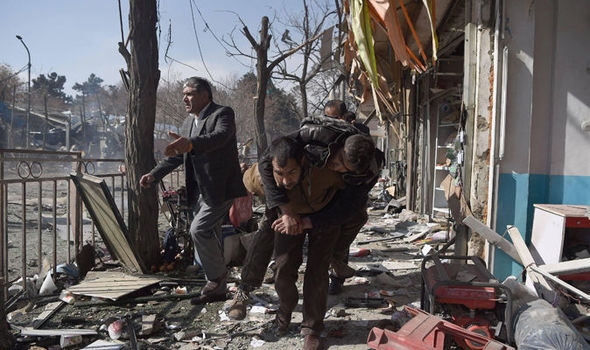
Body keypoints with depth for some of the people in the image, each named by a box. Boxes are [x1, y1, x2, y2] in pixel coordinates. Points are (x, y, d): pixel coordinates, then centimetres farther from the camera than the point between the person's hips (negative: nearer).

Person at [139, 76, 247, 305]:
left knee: (199, 229, -16)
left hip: (221, 189, -9)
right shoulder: (189, 121, 14)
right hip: (202, 190, 9)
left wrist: (190, 144, -51)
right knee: (210, 235, 12)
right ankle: (217, 289, 24)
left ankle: (217, 276, 5)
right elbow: (177, 155, 18)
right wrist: (154, 175, 6)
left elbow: (219, 136, -34)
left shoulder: (223, 114, -12)